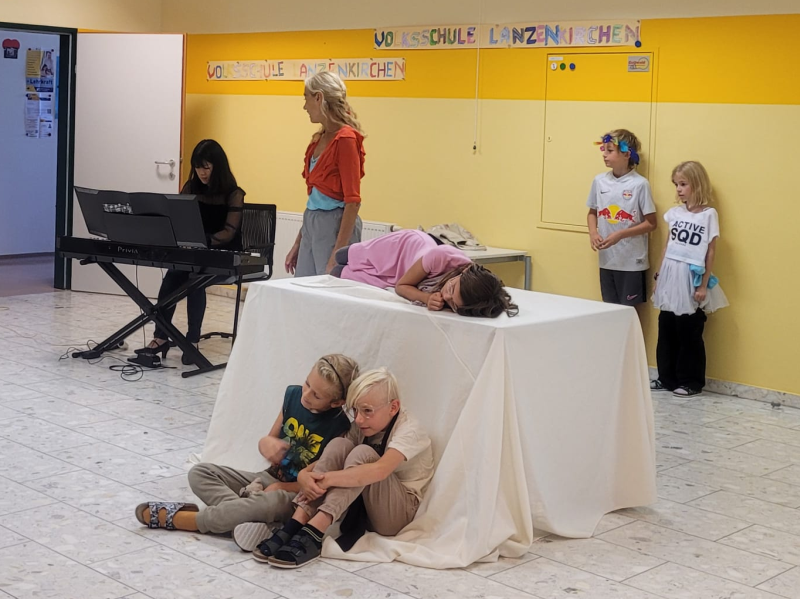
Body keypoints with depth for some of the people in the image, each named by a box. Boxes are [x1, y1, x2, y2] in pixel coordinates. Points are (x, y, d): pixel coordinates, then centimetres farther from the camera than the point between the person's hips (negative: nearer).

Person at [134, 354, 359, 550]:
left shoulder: (339, 428, -20)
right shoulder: (293, 394, -3)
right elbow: (270, 439, 9)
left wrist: (279, 487, -22)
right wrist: (266, 443, -15)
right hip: (269, 478, 7)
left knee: (272, 501, -40)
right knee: (199, 473, -8)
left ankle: (177, 518, -28)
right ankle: (246, 517, -34)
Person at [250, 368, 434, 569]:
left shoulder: (409, 430, -19)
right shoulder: (363, 427, 1)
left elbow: (380, 470, -37)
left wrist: (327, 479, -41)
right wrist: (305, 474, -29)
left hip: (398, 513, -6)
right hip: (361, 508, 6)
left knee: (362, 453, -30)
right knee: (339, 445, -19)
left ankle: (312, 534, -41)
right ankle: (294, 526, -31)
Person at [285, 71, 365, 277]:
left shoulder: (346, 139, -14)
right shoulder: (319, 139, 12)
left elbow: (353, 201, -18)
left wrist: (337, 255, -21)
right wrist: (298, 244, 19)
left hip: (335, 226, -9)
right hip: (311, 225, 9)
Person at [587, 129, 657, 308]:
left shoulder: (639, 184, -12)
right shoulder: (599, 181, 2)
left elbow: (651, 223, -8)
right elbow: (592, 212, 15)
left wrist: (620, 235, -17)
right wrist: (593, 233, -4)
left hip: (632, 262, -4)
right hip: (606, 260, 4)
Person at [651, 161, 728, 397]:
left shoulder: (709, 214, -7)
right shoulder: (674, 213, 7)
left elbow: (711, 252, -7)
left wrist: (703, 285, -10)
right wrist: (658, 276, 12)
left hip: (691, 280, -5)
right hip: (670, 278, 5)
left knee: (689, 333, 2)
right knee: (666, 330, 9)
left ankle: (691, 382, 13)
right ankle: (667, 377, 20)